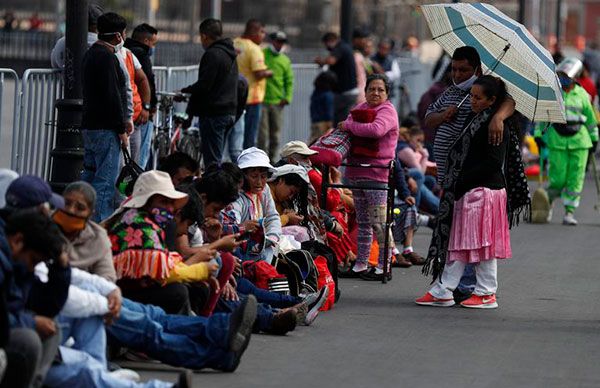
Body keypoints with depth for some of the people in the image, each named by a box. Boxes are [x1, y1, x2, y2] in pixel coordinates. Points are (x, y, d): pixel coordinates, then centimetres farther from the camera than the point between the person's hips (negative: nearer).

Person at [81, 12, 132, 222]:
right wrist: (121, 129, -14)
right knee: (106, 180, -9)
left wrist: (124, 120, 16)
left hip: (89, 126, 10)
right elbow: (112, 96, -19)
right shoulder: (106, 57, -15)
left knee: (89, 176, 14)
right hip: (106, 129, -10)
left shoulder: (91, 54, 18)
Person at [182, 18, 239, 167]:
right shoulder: (231, 55, 17)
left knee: (212, 160, -9)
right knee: (217, 157, 15)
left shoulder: (212, 54, -14)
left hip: (214, 113, -10)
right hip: (230, 112, 10)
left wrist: (184, 90, -2)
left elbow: (203, 86, -19)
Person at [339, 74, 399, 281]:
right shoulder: (360, 108, 17)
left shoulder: (387, 111, -7)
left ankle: (383, 266, -4)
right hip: (356, 171, 8)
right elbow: (343, 128, 29)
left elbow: (376, 129, -26)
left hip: (377, 173, -8)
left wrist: (349, 126, -15)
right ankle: (361, 265, 20)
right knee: (363, 221, 14)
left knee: (378, 222, -8)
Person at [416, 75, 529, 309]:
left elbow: (494, 162, -19)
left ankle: (486, 294, 8)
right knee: (457, 242, 8)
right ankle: (442, 292, 9)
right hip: (466, 191, 9)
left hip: (485, 191, -9)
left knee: (482, 243, -2)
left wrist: (462, 179, -17)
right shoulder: (474, 119, 16)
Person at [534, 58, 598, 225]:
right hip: (557, 140, -1)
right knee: (558, 178, -5)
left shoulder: (581, 94, 6)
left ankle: (569, 212, 4)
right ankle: (548, 203, 23)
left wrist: (594, 137, 19)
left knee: (575, 178, -3)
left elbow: (590, 117, 16)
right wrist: (538, 133, 4)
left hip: (579, 141, 1)